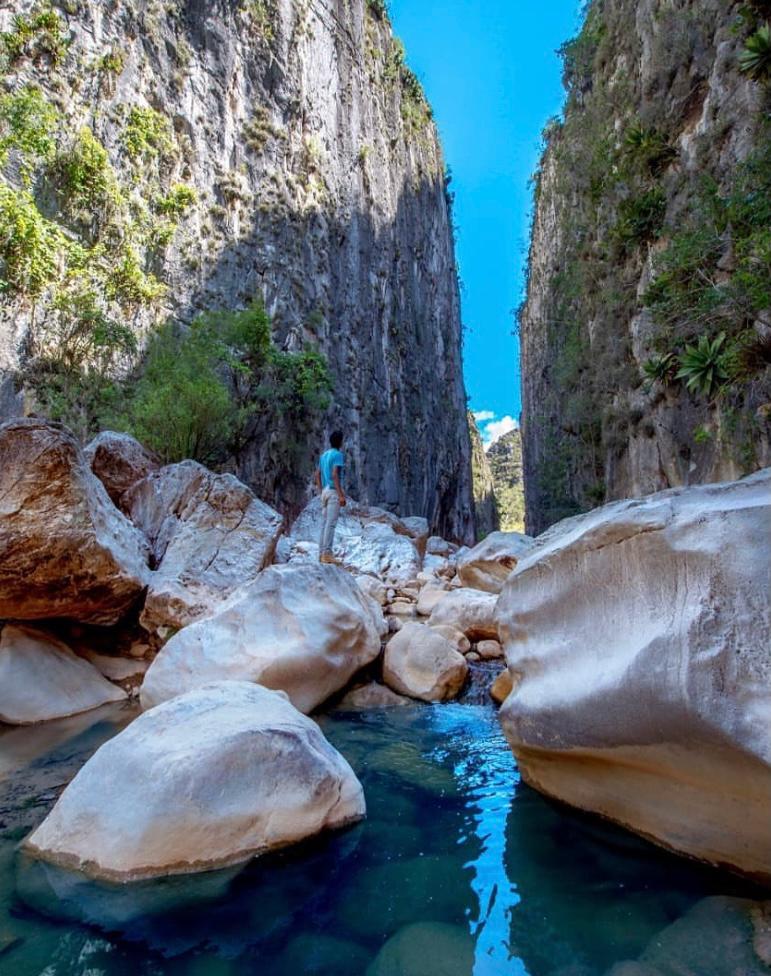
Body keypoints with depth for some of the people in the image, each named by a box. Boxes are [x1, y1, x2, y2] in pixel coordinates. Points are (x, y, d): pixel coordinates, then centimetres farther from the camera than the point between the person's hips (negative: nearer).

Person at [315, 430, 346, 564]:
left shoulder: (324, 455, 17)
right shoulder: (338, 455, -9)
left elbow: (317, 475, 18)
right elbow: (335, 475, -20)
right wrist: (341, 495, -21)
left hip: (325, 491, 9)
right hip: (334, 492, -9)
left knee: (324, 523, 9)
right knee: (331, 523, -10)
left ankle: (322, 553, 10)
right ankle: (327, 553, -12)